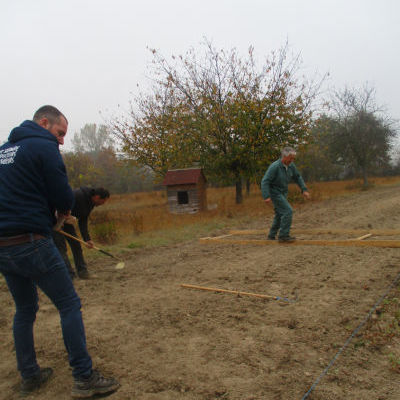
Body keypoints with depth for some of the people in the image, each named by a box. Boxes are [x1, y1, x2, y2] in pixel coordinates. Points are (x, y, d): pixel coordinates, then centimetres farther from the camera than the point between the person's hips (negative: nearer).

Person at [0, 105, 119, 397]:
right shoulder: (44, 146, -7)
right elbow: (64, 198, -12)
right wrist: (63, 209, 11)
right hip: (31, 242, -8)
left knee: (24, 310, 19)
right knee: (69, 305, -1)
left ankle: (29, 376, 28)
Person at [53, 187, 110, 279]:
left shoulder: (90, 203, -2)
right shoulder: (78, 195, -30)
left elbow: (83, 222, -1)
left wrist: (87, 239, -9)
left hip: (66, 220, 9)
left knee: (76, 245, 7)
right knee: (61, 247, -10)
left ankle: (82, 271, 15)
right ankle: (69, 275, -8)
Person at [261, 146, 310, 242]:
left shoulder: (290, 165, -2)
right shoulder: (274, 166, -25)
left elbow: (297, 177, 11)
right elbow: (265, 181, -27)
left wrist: (304, 190, 3)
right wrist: (266, 197, -34)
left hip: (283, 193, 8)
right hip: (275, 193, -8)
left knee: (280, 215, 13)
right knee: (288, 211, -15)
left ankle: (272, 235, 24)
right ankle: (284, 235, -7)